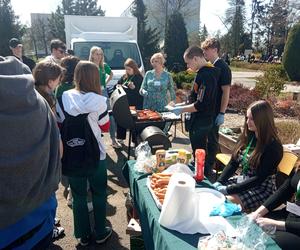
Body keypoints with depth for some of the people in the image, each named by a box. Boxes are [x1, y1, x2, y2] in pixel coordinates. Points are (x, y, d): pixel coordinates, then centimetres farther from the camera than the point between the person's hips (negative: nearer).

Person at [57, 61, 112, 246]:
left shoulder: (64, 98, -6)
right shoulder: (98, 100, -13)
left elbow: (59, 125, 4)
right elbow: (105, 127, -1)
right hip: (94, 154, -2)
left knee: (78, 196, 17)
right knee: (99, 194, 16)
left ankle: (84, 236, 31)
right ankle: (101, 233, 30)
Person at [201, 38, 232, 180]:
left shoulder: (222, 68, -11)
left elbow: (226, 92, -15)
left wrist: (222, 113, -18)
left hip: (214, 112, -7)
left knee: (212, 140, 4)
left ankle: (209, 169, 17)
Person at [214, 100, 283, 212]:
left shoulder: (273, 146, -18)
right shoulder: (247, 137, 1)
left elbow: (259, 178, -21)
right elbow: (233, 163, 4)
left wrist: (228, 190, -23)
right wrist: (219, 182, -10)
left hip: (261, 189, -6)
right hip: (242, 181, 6)